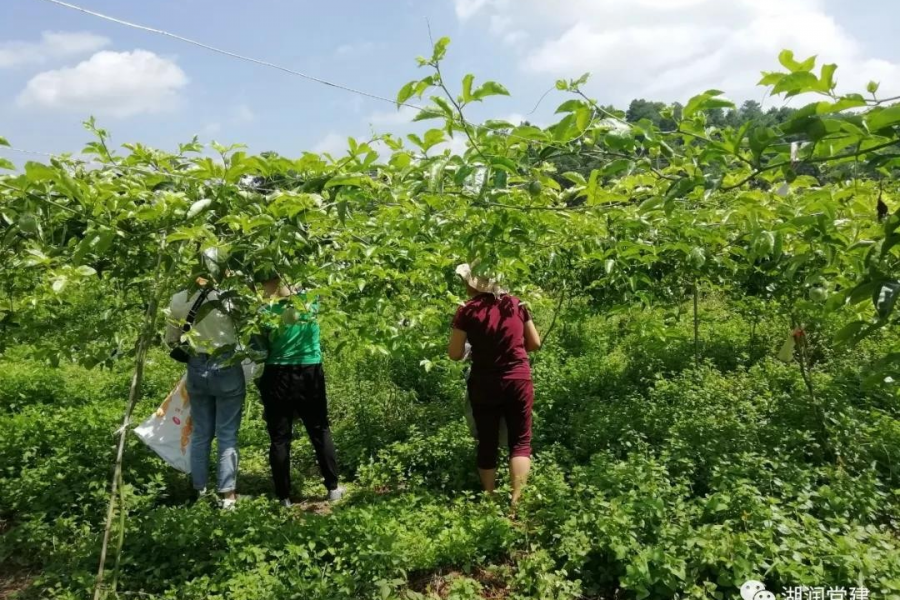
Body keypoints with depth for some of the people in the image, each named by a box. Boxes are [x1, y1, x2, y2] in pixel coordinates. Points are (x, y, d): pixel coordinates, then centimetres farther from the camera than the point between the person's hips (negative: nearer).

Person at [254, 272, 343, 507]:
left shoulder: (265, 312, -12)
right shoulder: (310, 300, -5)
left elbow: (259, 351, -5)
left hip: (278, 377, -2)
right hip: (311, 374, 2)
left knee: (280, 438, 9)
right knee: (320, 431, 15)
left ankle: (284, 496, 17)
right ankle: (333, 488, 21)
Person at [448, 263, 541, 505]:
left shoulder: (468, 311, -8)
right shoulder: (516, 304, 1)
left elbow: (455, 354, -5)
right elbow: (535, 343, 8)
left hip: (484, 385, -1)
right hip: (519, 381, 1)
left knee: (487, 443, 12)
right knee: (520, 441, 8)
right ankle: (516, 502, 0)